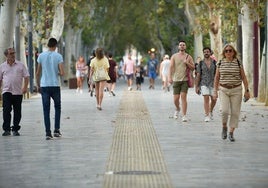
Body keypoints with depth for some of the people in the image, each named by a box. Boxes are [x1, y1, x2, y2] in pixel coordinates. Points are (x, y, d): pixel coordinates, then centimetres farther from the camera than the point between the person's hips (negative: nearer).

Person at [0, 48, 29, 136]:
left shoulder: (20, 65, 7)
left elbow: (26, 76, 4)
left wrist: (25, 87, -10)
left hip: (18, 92, 1)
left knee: (17, 111, 4)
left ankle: (15, 129, 13)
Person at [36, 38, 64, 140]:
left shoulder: (41, 56, 1)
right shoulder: (58, 56, -5)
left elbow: (38, 73, 4)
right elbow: (62, 73, -11)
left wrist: (38, 85, 14)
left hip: (44, 86, 1)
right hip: (55, 85, -1)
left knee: (46, 110, 3)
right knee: (57, 107, 17)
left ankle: (48, 133, -1)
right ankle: (56, 130, 11)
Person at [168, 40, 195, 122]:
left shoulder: (188, 57, 7)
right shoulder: (174, 56, 6)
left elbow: (193, 67, 7)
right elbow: (171, 67, -1)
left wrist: (187, 63, -11)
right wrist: (170, 77, -13)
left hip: (185, 80, -1)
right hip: (176, 80, 1)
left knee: (183, 97, -10)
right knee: (175, 99, 0)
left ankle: (184, 115, -7)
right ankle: (177, 109, 32)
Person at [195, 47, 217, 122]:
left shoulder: (214, 62, 2)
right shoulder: (201, 63, 2)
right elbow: (198, 75, 3)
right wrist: (196, 87, -1)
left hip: (213, 83, 1)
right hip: (204, 83, -1)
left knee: (213, 99, 5)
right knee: (206, 99, -13)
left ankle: (211, 111, 34)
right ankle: (207, 116, -12)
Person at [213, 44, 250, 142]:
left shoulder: (238, 63, 0)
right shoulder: (220, 63, 2)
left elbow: (243, 78, 2)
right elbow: (217, 78, 8)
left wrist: (246, 91, -3)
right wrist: (215, 91, 4)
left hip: (236, 90, 0)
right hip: (223, 90, 0)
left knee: (235, 112, -1)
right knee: (225, 110, -15)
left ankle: (231, 133, 9)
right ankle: (224, 127, 12)